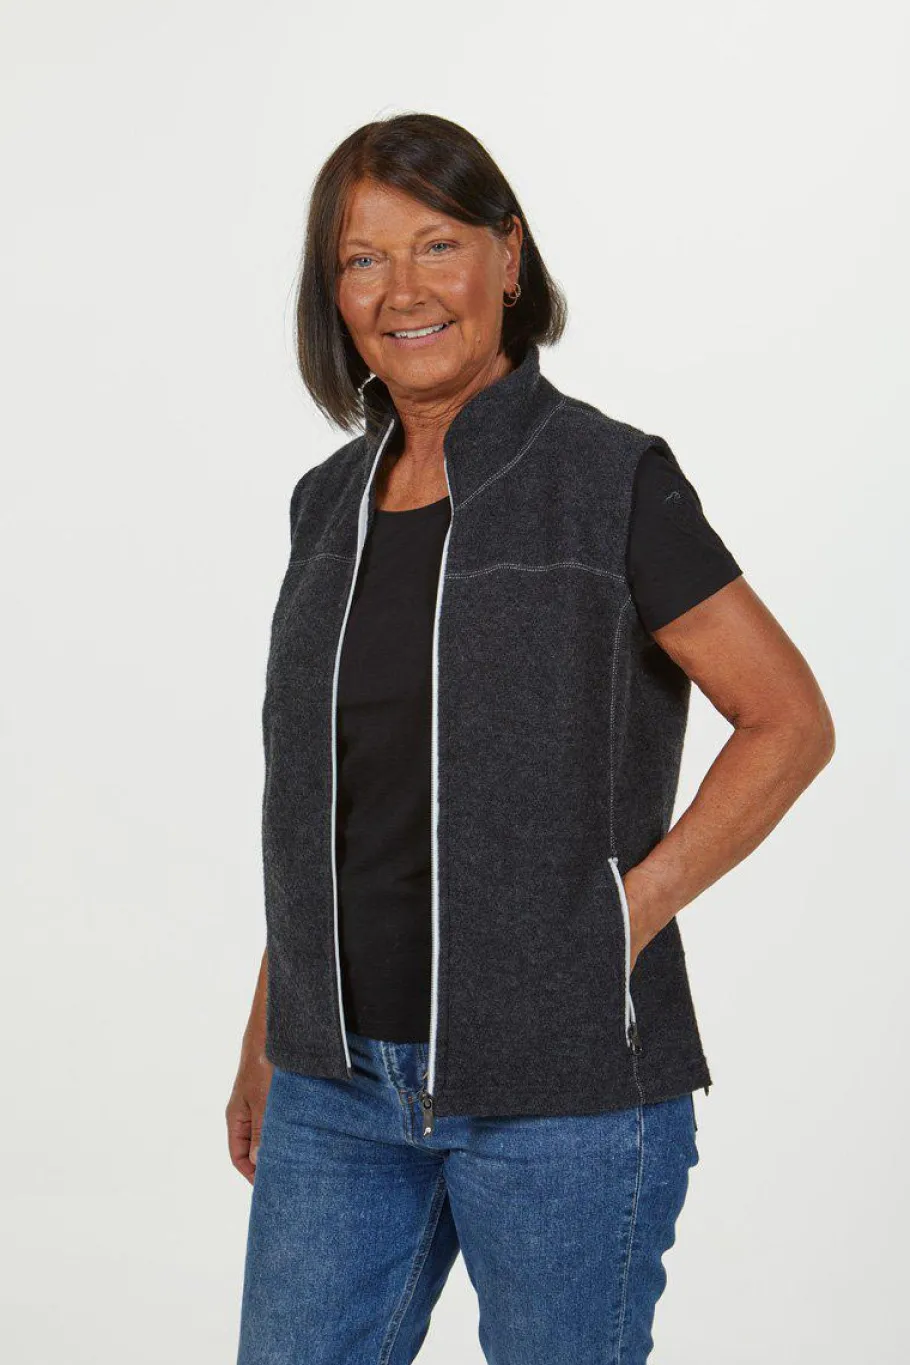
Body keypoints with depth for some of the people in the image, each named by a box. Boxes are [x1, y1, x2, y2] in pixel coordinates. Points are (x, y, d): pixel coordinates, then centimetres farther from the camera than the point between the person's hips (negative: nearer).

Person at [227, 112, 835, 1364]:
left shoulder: (610, 481, -8)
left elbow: (791, 722, -5)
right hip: (341, 1083, 5)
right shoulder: (331, 504, 9)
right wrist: (265, 1038, 15)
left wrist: (629, 918, -12)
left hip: (562, 1086, -5)